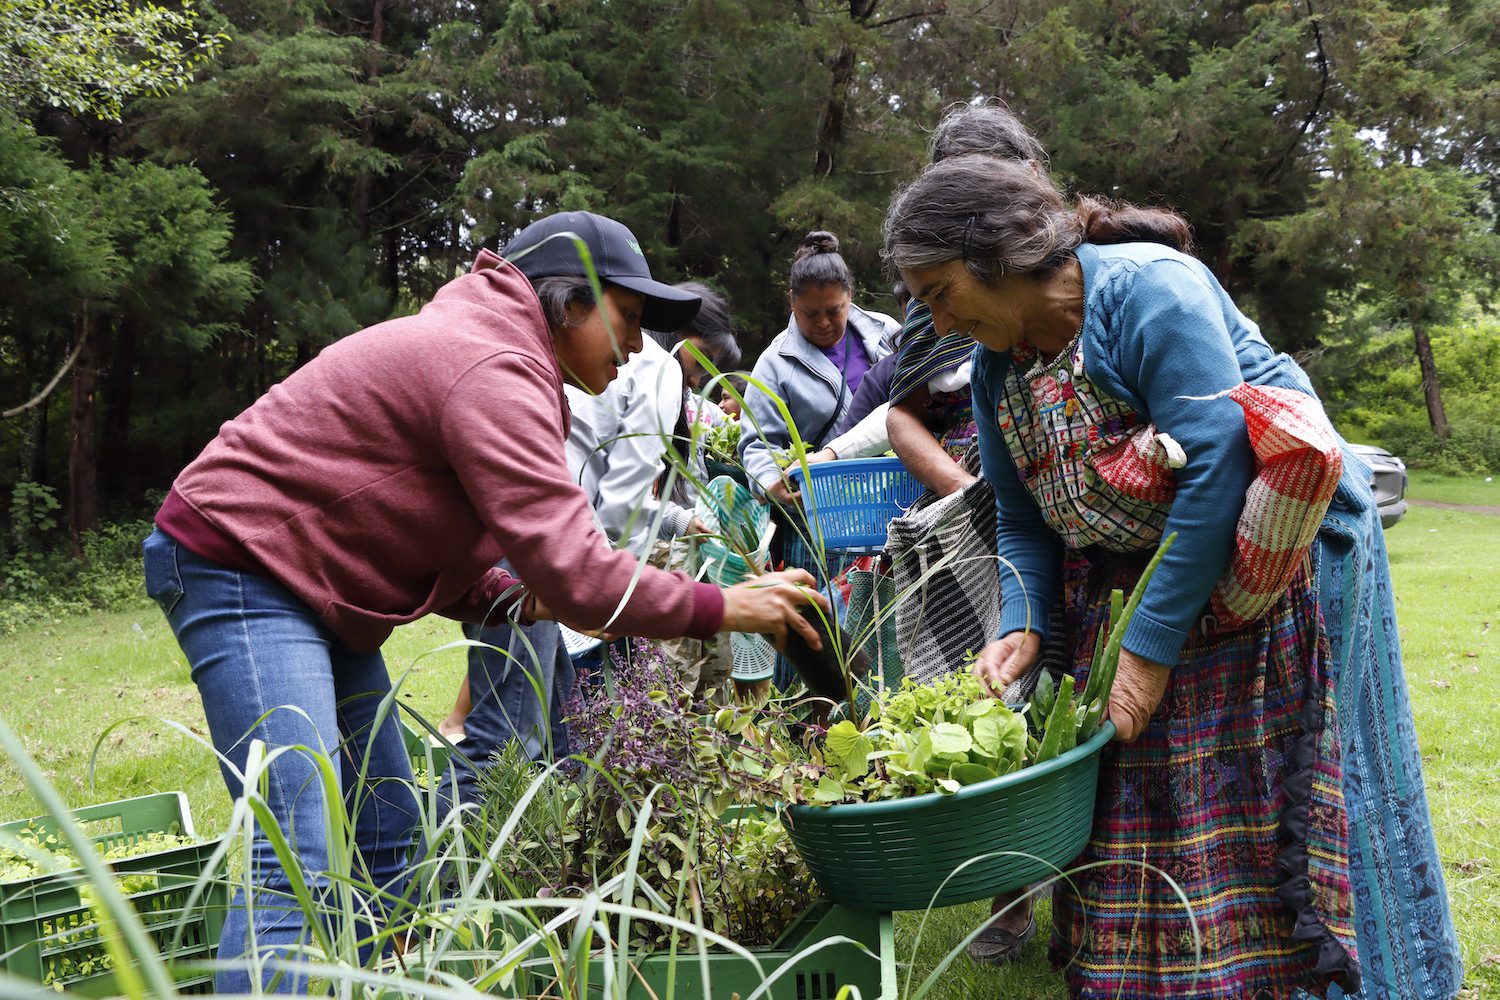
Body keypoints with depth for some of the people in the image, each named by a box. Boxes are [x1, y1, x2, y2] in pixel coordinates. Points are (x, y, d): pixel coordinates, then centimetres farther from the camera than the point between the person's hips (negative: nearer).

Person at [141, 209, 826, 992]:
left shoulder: (490, 357, 14)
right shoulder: (494, 370, -20)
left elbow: (423, 540, 12)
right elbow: (569, 570, -26)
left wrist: (515, 599, -3)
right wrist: (720, 609, -18)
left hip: (313, 588, 11)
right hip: (238, 564, -11)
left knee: (386, 835, 11)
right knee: (300, 862, -18)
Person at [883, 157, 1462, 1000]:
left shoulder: (1148, 290, -22)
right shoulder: (999, 363, 3)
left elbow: (1217, 471, -27)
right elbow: (1024, 518, 8)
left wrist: (1152, 644, -24)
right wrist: (1022, 625, -11)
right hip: (1123, 580, 7)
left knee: (1261, 804, -4)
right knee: (1126, 799, 5)